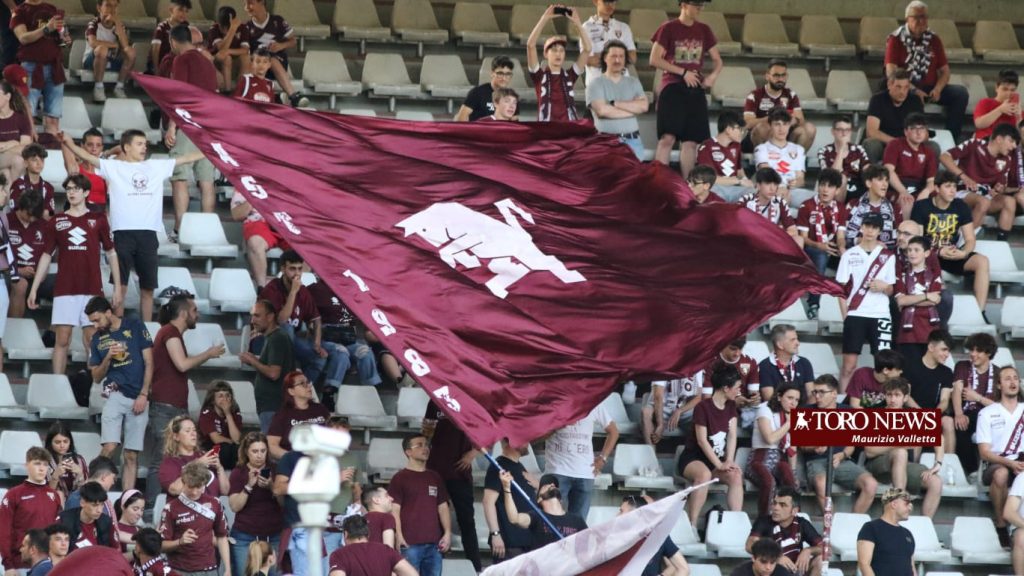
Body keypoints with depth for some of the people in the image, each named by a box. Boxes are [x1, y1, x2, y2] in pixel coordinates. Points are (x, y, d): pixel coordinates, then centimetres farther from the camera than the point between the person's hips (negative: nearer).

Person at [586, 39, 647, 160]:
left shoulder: (633, 82, 17)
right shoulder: (596, 83, 5)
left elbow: (643, 106, 0)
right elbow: (602, 110, -11)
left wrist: (614, 104, -7)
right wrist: (633, 110, -2)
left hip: (633, 141, 3)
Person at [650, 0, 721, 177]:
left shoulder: (704, 30, 12)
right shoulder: (668, 29, -1)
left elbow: (717, 60, 17)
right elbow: (655, 60, -6)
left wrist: (713, 75, -5)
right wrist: (683, 72, -12)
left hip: (695, 89, 5)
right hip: (672, 87, -5)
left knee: (691, 141, 3)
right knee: (668, 138, -15)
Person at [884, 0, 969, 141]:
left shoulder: (934, 39, 12)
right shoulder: (896, 39, 0)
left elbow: (944, 71, 10)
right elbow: (891, 72, -11)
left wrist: (938, 89, -13)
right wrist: (913, 91, -24)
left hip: (931, 88, 5)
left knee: (960, 93, -20)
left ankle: (951, 139, -20)